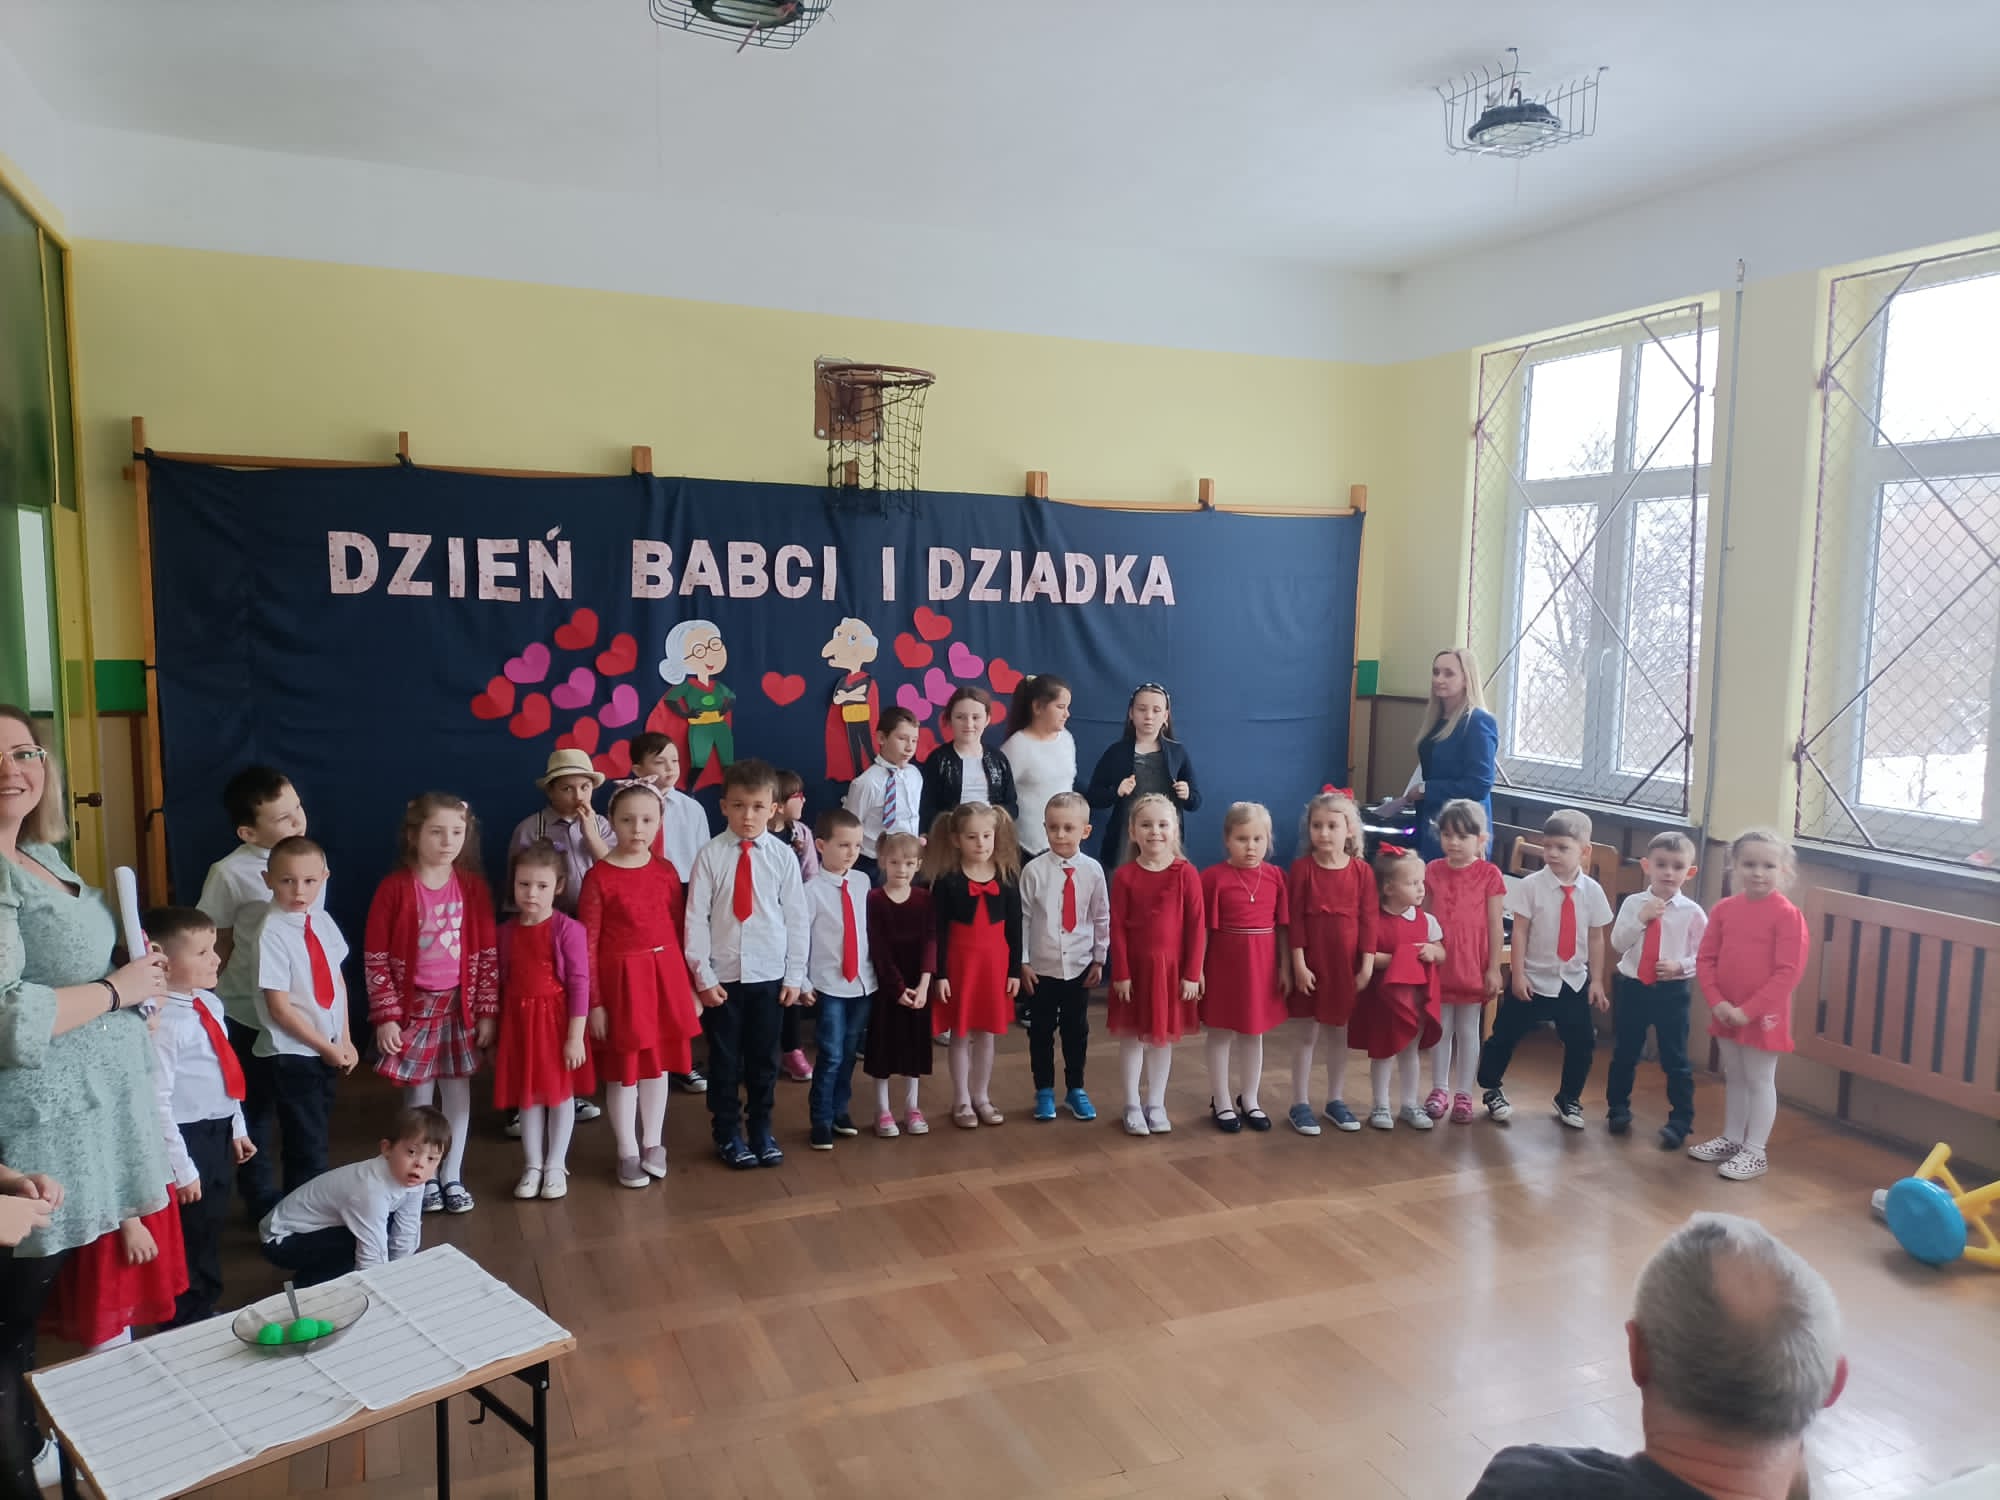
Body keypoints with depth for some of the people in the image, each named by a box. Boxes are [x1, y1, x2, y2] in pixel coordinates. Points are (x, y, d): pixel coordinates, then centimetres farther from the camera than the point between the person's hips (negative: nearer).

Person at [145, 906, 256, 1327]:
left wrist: (237, 1128, 20)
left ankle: (207, 1311, 42)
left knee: (212, 1227, 23)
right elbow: (158, 1103, -23)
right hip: (190, 1137, -9)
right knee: (189, 1234, 8)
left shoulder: (210, 1003, 4)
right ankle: (185, 1325, 26)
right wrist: (181, 1168, -20)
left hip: (221, 1133, 9)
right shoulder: (165, 1023, -24)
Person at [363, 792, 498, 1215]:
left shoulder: (473, 886, -3)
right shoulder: (394, 888, -10)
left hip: (460, 1005, 2)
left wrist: (488, 1011, -1)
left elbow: (488, 954, 1)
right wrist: (385, 1017, -10)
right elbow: (375, 959, -7)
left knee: (458, 1092, 10)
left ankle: (452, 1177, 24)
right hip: (413, 1006, -2)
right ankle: (424, 1178, 24)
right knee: (419, 1096, 8)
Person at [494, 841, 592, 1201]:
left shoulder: (568, 929, -13)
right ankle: (532, 1165, 27)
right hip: (518, 1022, 4)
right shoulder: (505, 931, 1)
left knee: (561, 1093, 8)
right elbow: (501, 985, 8)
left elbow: (579, 984, -13)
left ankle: (556, 1166, 23)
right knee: (527, 1096, 13)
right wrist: (494, 1031, 10)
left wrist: (576, 1036, -15)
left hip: (556, 1020, -4)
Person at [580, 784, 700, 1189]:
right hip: (621, 977, -4)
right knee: (623, 1069, 8)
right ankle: (628, 1153, 23)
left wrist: (688, 984, 8)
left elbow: (679, 929, 6)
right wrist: (593, 1001, -9)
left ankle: (653, 1144, 31)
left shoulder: (666, 871, 2)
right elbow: (588, 944, -9)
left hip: (664, 974, 4)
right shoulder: (598, 876, -11)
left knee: (658, 1064, 15)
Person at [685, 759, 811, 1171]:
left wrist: (795, 975, 0)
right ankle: (728, 1135, 28)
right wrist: (703, 975, -7)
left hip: (769, 974, 1)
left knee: (764, 1059, 13)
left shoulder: (783, 855, -4)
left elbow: (796, 918, 0)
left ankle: (762, 1132, 31)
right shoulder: (711, 855, -7)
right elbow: (696, 919, -5)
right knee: (724, 1060, 11)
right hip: (723, 975, -1)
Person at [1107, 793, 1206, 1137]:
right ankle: (1132, 1106, 22)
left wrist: (1192, 974, -7)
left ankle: (1156, 1104, 26)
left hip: (1172, 967, 0)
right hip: (1135, 966, 0)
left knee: (1164, 1037, 12)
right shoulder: (1124, 875, -6)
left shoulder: (1186, 873, -7)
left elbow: (1197, 926, -6)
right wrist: (1121, 973, -8)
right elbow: (1117, 928, -5)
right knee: (1131, 1036, 9)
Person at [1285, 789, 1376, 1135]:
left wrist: (1367, 966, -4)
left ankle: (1335, 1100, 27)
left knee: (1339, 1035, 14)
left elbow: (1368, 920, -1)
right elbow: (1294, 920, -8)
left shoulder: (1362, 872, -2)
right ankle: (1300, 1104, 15)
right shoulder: (1301, 868, -7)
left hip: (1347, 965, 2)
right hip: (1312, 964, -2)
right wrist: (1299, 964, -12)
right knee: (1308, 1035, 6)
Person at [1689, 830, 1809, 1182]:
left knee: (1760, 1081, 5)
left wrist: (1748, 1010, -18)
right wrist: (1717, 1002, -9)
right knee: (1733, 1078, 18)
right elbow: (1705, 960, 5)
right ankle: (1731, 1139, 32)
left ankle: (1755, 1152, 15)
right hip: (1726, 1013, 5)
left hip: (1764, 1015, -5)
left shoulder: (1787, 915, -13)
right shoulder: (1724, 909, 1)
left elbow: (1788, 972, -17)